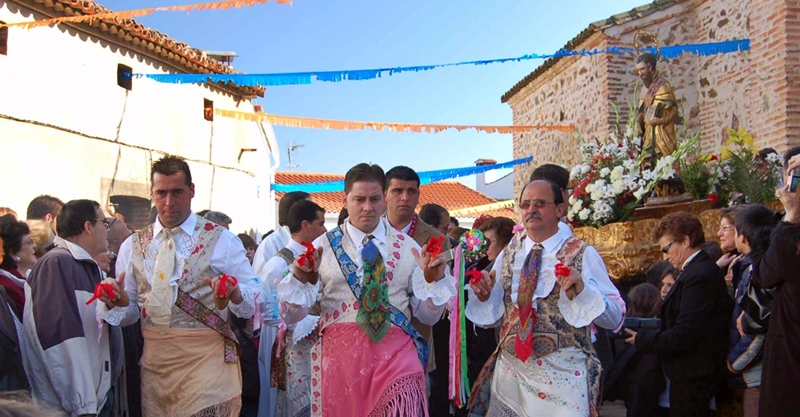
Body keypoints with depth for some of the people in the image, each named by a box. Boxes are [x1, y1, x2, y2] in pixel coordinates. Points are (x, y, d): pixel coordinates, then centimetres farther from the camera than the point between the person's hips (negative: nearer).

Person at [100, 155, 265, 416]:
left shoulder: (221, 240, -2)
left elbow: (257, 298, -6)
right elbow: (129, 309, 10)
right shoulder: (133, 246, 7)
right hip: (154, 362, 3)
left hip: (206, 360, -3)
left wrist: (236, 294, -27)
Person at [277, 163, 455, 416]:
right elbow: (292, 315, 1)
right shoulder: (322, 247, 3)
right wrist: (301, 279, -18)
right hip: (340, 353, 0)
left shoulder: (408, 248, 6)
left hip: (396, 352, 0)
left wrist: (434, 279, -11)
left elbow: (428, 316, 7)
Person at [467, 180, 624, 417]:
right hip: (510, 370, 4)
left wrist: (582, 290, -21)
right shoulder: (508, 255, 8)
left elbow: (616, 318, -7)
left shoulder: (582, 254, -4)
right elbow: (492, 317, 14)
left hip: (563, 373, -4)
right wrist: (483, 296, -6)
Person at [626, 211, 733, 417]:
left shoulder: (699, 275, -19)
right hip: (694, 372, 10)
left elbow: (685, 333, -23)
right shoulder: (702, 269, 12)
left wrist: (642, 341, -15)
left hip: (692, 376, -10)